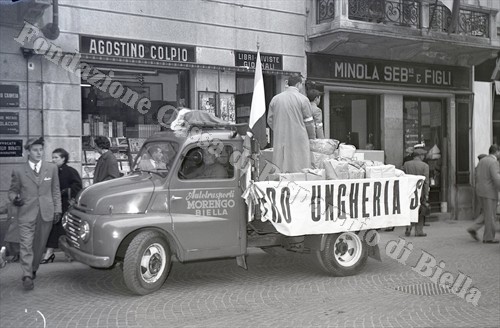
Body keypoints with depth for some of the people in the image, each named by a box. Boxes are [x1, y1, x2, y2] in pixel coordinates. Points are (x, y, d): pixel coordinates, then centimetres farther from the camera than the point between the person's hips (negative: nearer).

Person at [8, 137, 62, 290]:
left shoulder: (52, 168, 7)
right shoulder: (18, 171, 2)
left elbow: (56, 191, 10)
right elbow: (12, 190, 10)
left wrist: (57, 209, 4)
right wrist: (14, 198, -13)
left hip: (46, 213, 2)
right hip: (26, 214, -2)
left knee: (40, 244, 11)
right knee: (26, 245, -8)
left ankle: (33, 270, 30)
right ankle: (27, 276, -5)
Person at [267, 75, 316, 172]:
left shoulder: (275, 99, 7)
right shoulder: (302, 99, -4)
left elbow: (270, 120, 11)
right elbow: (308, 121, -1)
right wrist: (312, 137, 13)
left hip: (280, 140, 4)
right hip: (298, 139, -4)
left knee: (280, 171, 5)